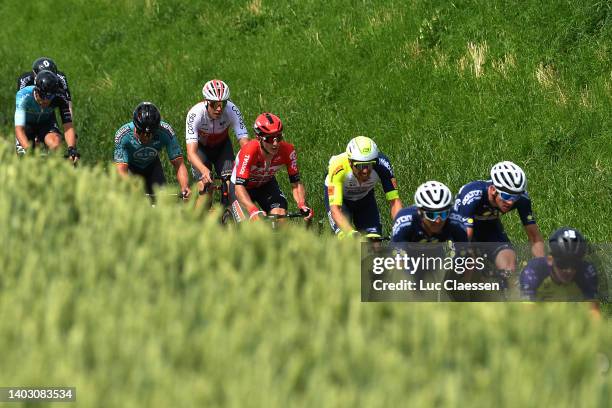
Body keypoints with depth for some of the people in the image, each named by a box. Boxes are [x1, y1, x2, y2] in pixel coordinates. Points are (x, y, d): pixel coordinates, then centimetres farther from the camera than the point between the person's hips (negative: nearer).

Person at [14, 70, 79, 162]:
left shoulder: (59, 98, -31)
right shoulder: (24, 96, -36)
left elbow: (68, 127, -35)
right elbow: (19, 129, -43)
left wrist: (72, 148, -53)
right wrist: (28, 150, -59)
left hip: (46, 123, 1)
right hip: (27, 124, -1)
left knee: (56, 143, -31)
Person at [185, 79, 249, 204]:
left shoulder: (232, 110, -31)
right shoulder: (195, 113, -35)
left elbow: (245, 143, -35)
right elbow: (191, 152, -41)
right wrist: (204, 170, -60)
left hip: (222, 146, 2)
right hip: (201, 147, -2)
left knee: (230, 182, -21)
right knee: (205, 186, -21)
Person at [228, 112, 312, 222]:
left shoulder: (287, 151, -28)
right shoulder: (249, 151, -38)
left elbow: (296, 183, -22)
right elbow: (239, 188, -42)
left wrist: (302, 205, -42)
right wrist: (253, 210, -59)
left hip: (266, 184, 3)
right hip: (243, 187, -3)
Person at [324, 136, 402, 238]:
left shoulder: (381, 164, -35)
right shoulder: (338, 167, -41)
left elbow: (394, 200, -34)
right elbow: (335, 209, -45)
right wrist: (351, 233, -60)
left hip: (365, 197, 2)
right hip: (339, 196, -2)